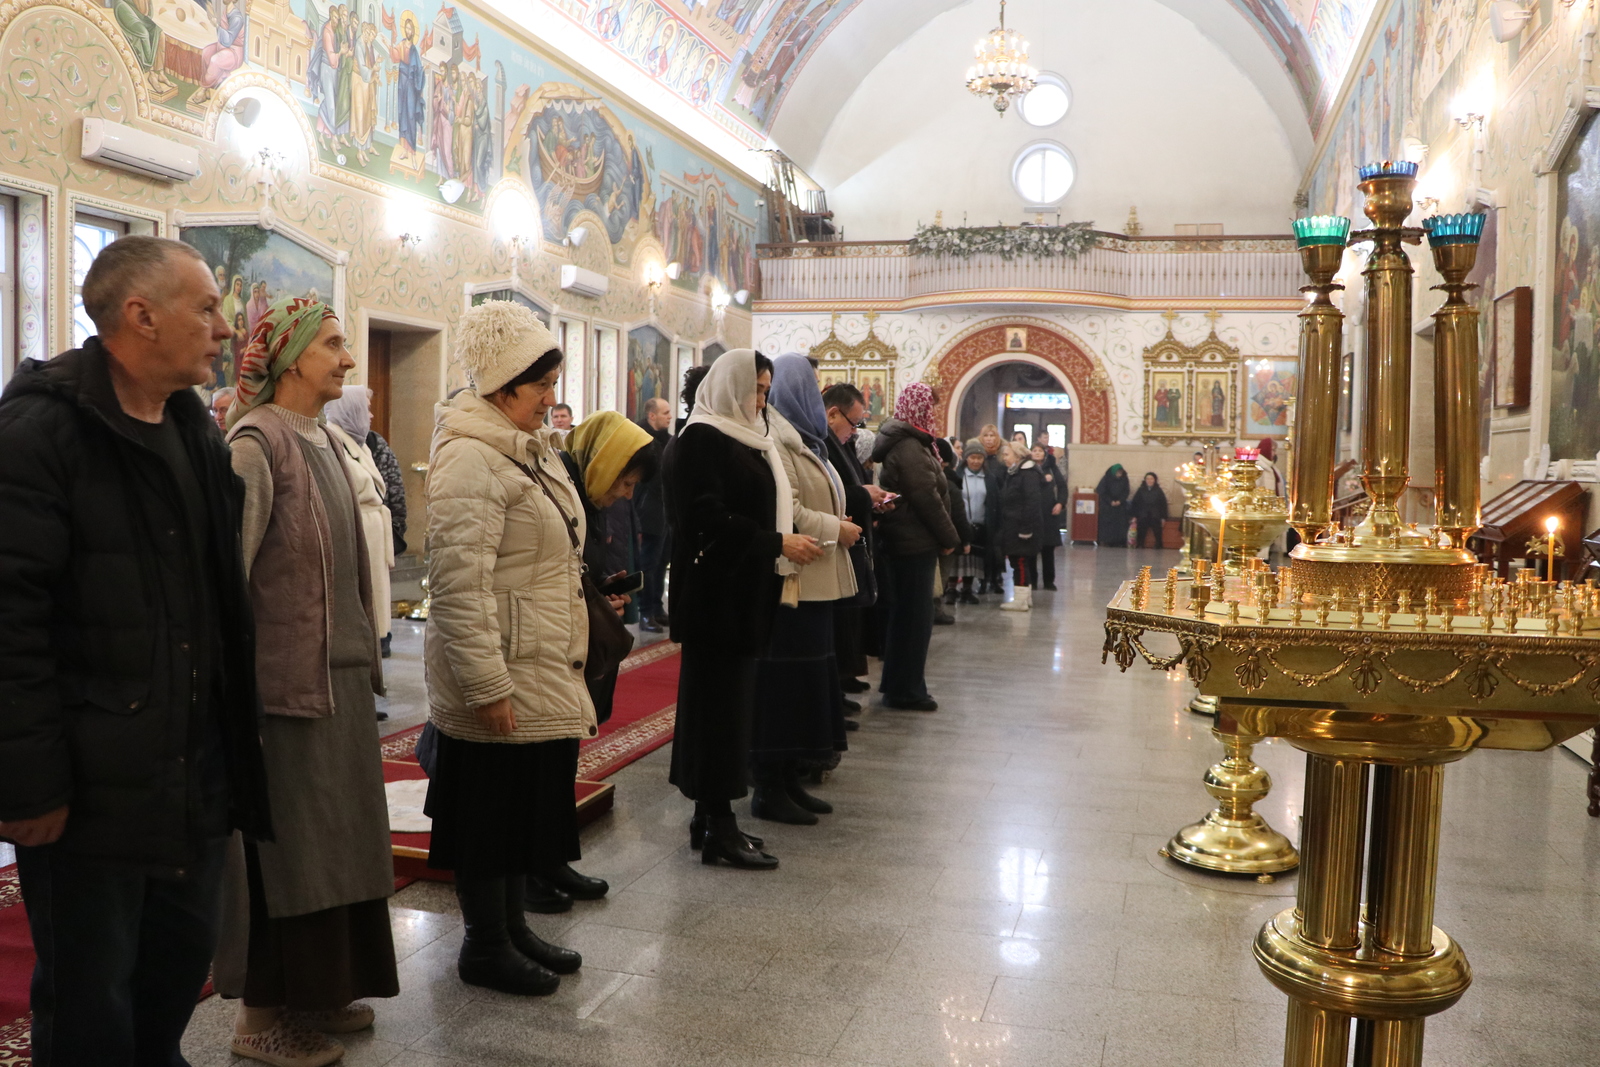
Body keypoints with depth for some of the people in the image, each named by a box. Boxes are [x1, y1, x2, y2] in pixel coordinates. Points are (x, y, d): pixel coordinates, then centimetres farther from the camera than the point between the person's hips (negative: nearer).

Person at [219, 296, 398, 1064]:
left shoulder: (323, 441, 11)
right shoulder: (256, 444, -15)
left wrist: (363, 657, 14)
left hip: (339, 674, 8)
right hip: (286, 682, -8)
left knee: (331, 841, 16)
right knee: (283, 847, 4)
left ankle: (315, 993, 31)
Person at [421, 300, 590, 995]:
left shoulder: (529, 448, 14)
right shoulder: (469, 458, -18)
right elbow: (460, 584, -25)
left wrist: (566, 663, 23)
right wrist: (487, 686, -25)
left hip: (542, 671, 10)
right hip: (501, 676, -10)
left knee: (528, 802, 17)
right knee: (492, 804, 3)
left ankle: (512, 927, 32)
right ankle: (485, 948, 19)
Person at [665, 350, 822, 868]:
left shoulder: (743, 437, 17)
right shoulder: (701, 439, -10)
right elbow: (707, 517, -19)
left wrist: (785, 545, 8)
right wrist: (777, 544, -17)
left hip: (745, 592, 9)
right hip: (716, 591, -9)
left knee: (729, 699, 10)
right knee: (718, 701, -5)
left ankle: (709, 816, 18)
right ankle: (718, 827, 1)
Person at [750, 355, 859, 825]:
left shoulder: (799, 438, 18)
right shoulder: (775, 442, -14)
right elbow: (784, 513, -22)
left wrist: (838, 525, 6)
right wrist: (838, 530, -12)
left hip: (811, 582, 10)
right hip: (789, 581, -10)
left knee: (805, 679, 13)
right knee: (782, 682, -4)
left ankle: (788, 780, 22)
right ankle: (768, 790, 5)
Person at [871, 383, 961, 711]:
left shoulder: (902, 443, 15)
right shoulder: (910, 448, -17)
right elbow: (927, 498, -20)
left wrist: (943, 537, 15)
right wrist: (950, 538, -10)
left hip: (904, 540, 10)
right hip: (916, 542, -10)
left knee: (904, 614, 16)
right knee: (915, 617, -3)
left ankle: (897, 683, 25)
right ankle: (906, 691, 4)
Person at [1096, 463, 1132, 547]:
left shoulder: (1124, 479, -2)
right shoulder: (1106, 479, -10)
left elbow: (1126, 492, 2)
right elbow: (1102, 492, -6)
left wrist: (1120, 501, -12)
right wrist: (1110, 501, -13)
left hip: (1120, 505, 3)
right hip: (1107, 505, -3)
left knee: (1120, 523, -5)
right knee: (1106, 522, -8)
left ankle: (1118, 542, -6)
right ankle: (1104, 541, -7)